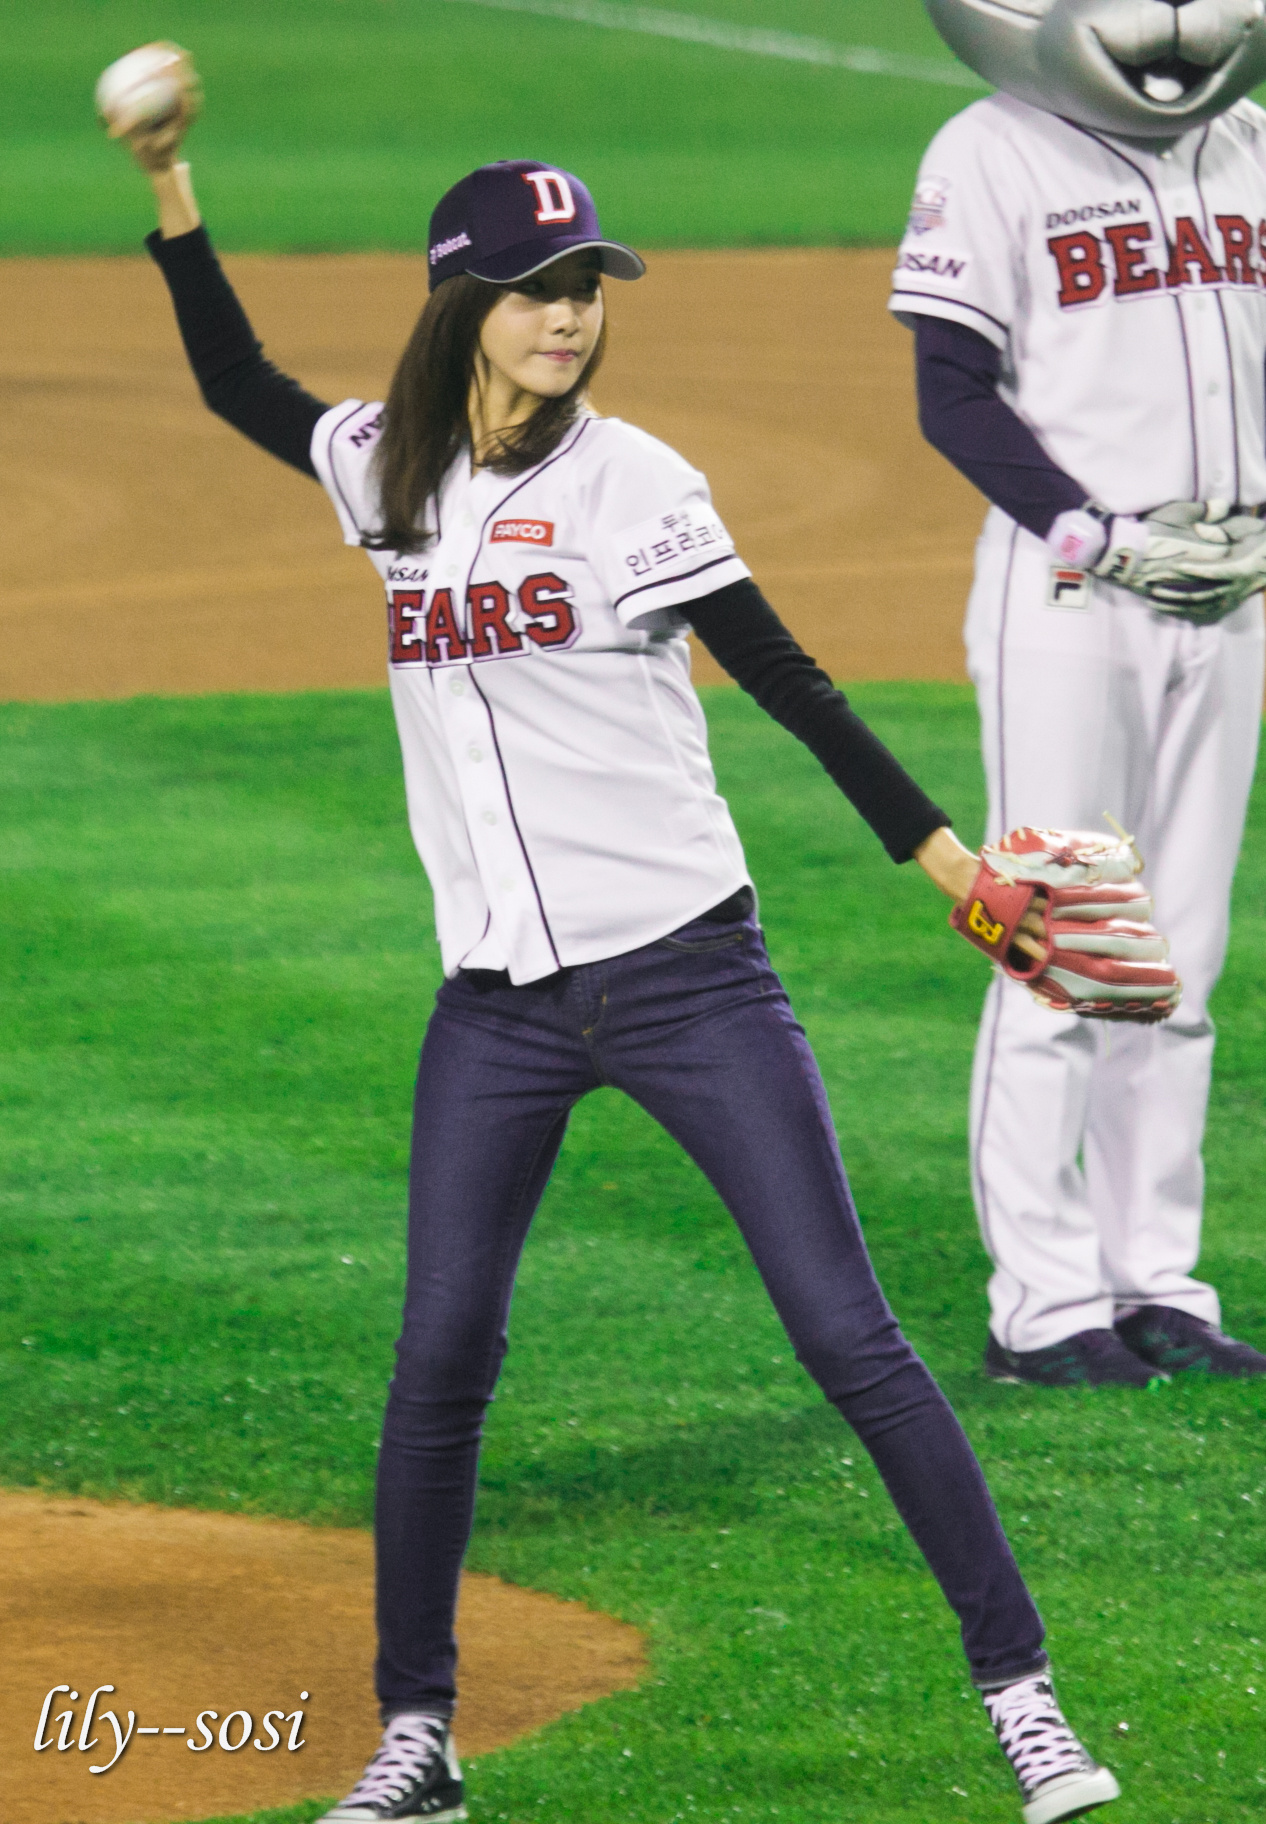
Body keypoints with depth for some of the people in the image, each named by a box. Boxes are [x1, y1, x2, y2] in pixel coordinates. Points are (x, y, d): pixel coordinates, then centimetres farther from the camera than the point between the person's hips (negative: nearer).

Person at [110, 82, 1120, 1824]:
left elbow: (787, 679, -2)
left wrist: (942, 849, -7)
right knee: (440, 1360, 1)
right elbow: (233, 380, 25)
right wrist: (169, 180, 17)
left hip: (686, 974, -4)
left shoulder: (636, 483, -5)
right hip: (497, 1007, 4)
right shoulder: (392, 472, 9)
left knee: (850, 1335, -7)